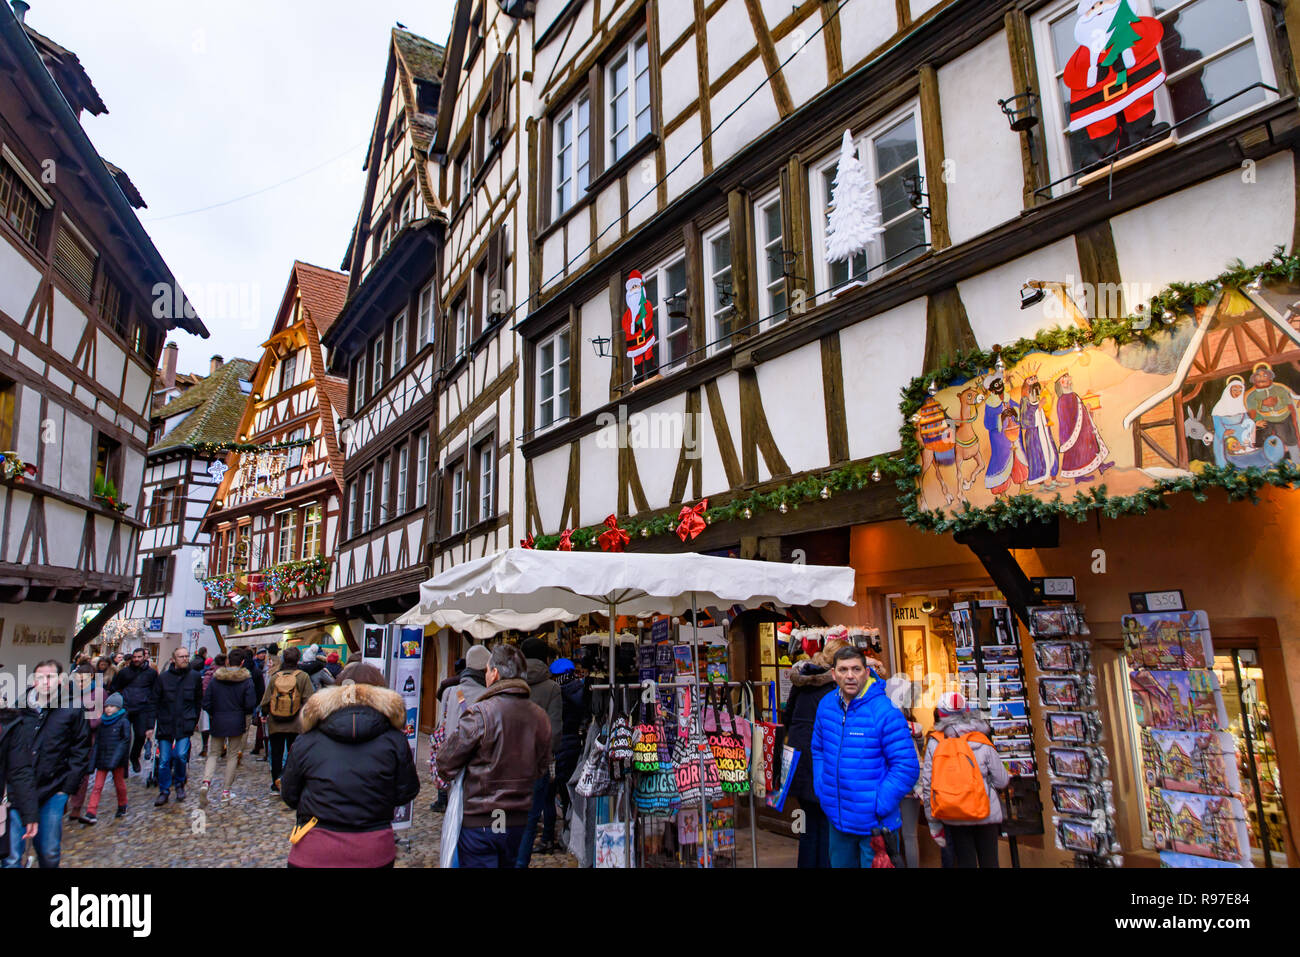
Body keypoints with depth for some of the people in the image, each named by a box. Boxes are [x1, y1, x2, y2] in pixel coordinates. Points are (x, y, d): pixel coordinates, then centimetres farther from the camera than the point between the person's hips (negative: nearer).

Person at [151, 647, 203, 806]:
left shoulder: (194, 676, 2)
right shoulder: (163, 677, 0)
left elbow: (198, 700, 11)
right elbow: (155, 701, 6)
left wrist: (194, 719, 10)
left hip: (185, 724, -1)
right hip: (166, 724, 1)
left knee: (181, 755, -11)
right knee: (164, 760, 3)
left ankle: (180, 783, 15)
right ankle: (164, 791, 19)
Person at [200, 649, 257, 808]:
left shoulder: (215, 678, -2)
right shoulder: (246, 680, -9)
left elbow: (206, 702, -1)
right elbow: (250, 704, -12)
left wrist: (213, 715, 16)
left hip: (218, 722, 2)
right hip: (237, 722, -2)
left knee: (214, 753, 13)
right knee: (233, 755, 10)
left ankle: (206, 782, -13)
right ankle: (226, 791, 12)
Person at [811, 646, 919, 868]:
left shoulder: (885, 712, -19)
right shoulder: (826, 705, 0)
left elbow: (906, 767, -18)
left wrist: (878, 807, -18)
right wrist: (821, 790, 6)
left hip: (874, 825, -6)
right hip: (837, 820, 6)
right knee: (839, 863, 23)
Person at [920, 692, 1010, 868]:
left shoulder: (934, 743, -6)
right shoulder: (983, 743, -6)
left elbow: (927, 782, -4)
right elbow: (1001, 781, -3)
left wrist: (933, 821, 7)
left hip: (953, 818, 0)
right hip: (986, 814, 0)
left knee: (965, 862, 11)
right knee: (989, 862, 12)